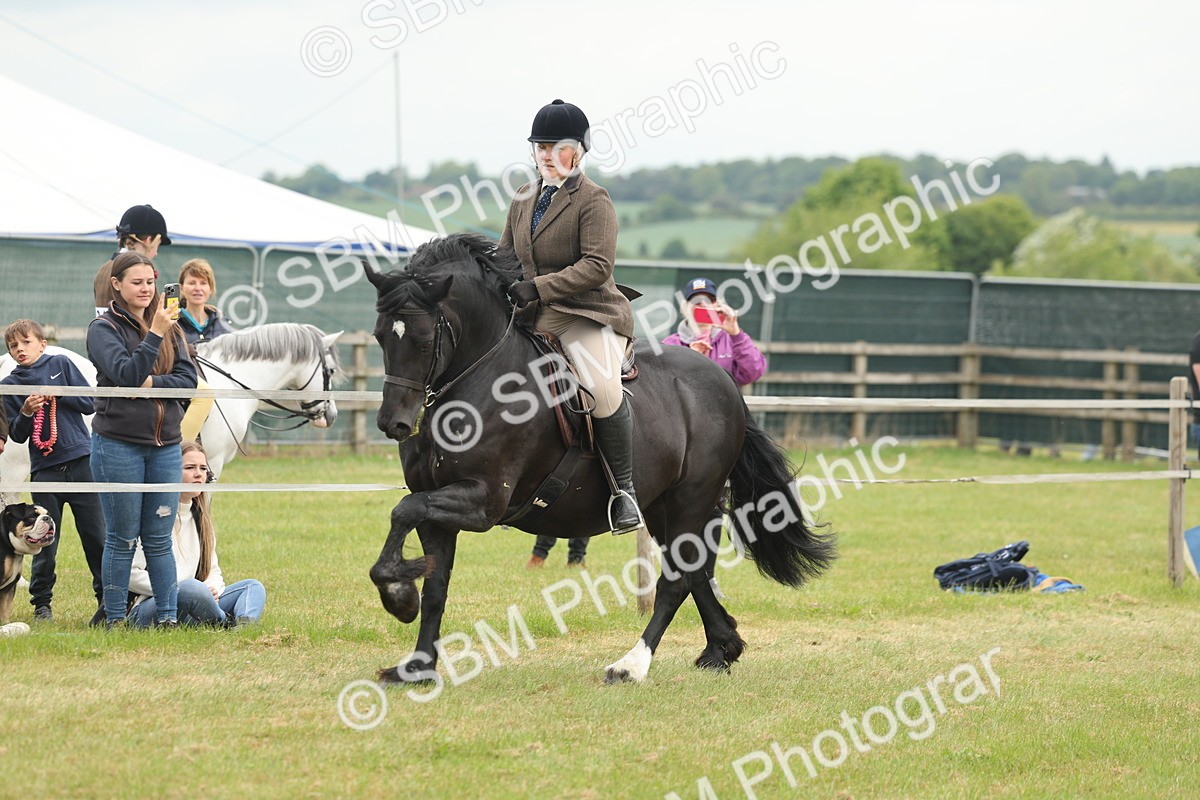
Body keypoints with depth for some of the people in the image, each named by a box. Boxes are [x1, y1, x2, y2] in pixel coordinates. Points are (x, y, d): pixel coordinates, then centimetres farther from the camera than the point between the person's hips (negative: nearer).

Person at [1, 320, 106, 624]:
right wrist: (26, 412, -15)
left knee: (96, 535, 1)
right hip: (45, 469, 1)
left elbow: (89, 404, 2)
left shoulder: (61, 364, 5)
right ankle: (42, 603, 13)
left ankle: (107, 597, 10)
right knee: (45, 541, 2)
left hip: (81, 460, 0)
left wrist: (56, 396, -10)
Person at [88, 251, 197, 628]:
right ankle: (115, 621, 9)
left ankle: (169, 618, 11)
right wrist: (154, 335, -27)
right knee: (122, 539, 2)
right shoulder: (103, 329, -5)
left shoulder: (169, 327, 9)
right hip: (119, 445, -4)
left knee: (159, 539, 7)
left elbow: (189, 379, 1)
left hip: (165, 446, 4)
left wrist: (152, 383, -14)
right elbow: (126, 374, -19)